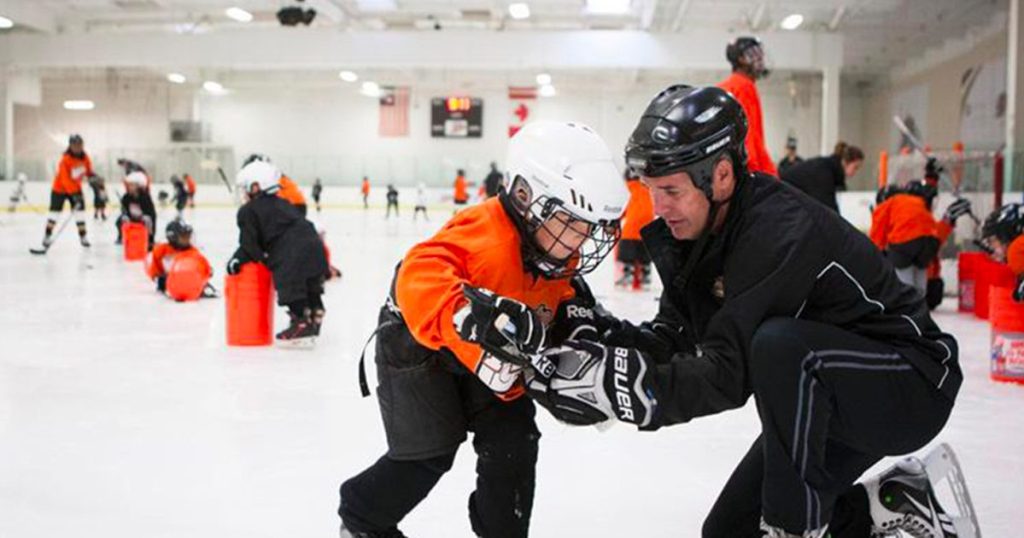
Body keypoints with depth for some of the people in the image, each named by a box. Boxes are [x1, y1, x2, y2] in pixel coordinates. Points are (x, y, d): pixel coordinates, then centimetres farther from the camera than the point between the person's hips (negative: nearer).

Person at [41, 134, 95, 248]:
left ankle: (83, 236, 6)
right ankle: (47, 235, 6)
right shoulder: (65, 159, -30)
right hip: (60, 188, -5)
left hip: (76, 187, 5)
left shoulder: (85, 157, -10)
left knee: (80, 210, -2)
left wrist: (91, 175, -12)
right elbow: (65, 179, -34)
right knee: (55, 211, -6)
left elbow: (88, 169, 10)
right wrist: (74, 194, -39)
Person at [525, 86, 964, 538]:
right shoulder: (700, 228, -4)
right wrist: (612, 339, -22)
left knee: (778, 343, -39)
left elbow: (731, 373, -35)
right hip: (822, 403, 8)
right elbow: (675, 332, -3)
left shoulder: (781, 232, -31)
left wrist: (614, 382, -40)